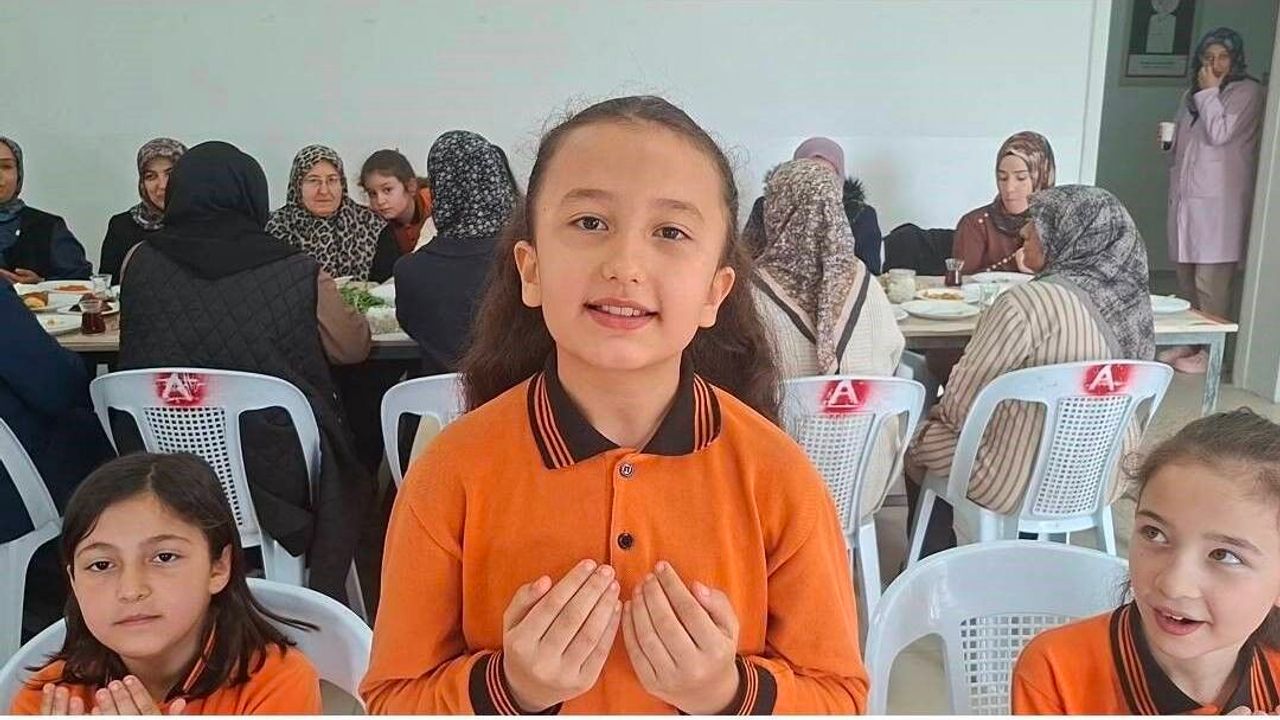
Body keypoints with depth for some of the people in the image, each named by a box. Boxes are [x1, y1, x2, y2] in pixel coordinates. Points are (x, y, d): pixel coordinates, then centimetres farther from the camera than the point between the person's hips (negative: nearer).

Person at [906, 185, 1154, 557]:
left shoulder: (1029, 301, -25)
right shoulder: (1129, 300, -3)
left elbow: (962, 401, -19)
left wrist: (939, 410, 4)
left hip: (1022, 484, -7)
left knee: (919, 439, 19)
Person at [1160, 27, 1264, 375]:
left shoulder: (1247, 92, -3)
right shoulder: (1192, 95, 19)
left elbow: (1219, 134, -16)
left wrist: (1209, 91, -8)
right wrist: (1169, 140, 5)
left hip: (1218, 202, -7)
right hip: (1186, 197, 7)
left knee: (1210, 283, -9)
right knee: (1186, 279, 12)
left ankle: (1211, 352, -3)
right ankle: (1188, 343, 21)